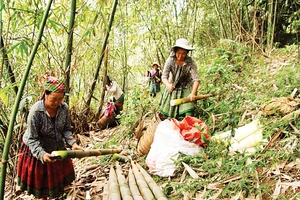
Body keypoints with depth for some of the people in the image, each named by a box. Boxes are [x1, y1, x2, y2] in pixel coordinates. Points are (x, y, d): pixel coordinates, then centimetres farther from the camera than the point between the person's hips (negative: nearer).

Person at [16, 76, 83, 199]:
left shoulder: (64, 108, -16)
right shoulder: (36, 111, -31)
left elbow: (66, 129, -6)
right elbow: (32, 139, -26)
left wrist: (72, 143, -23)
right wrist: (42, 154, -40)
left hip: (57, 148, 5)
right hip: (36, 149, -4)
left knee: (58, 175, 20)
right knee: (41, 179, 13)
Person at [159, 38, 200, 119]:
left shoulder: (190, 62, -23)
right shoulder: (170, 61, -21)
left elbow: (196, 79, -27)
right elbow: (164, 76, -25)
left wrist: (193, 93, -42)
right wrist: (168, 85, -47)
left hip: (186, 88, -1)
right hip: (173, 87, 1)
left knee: (188, 112, -14)